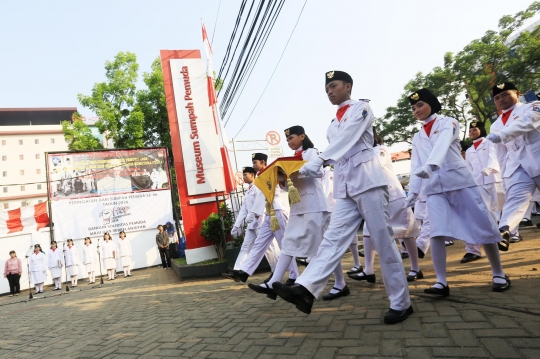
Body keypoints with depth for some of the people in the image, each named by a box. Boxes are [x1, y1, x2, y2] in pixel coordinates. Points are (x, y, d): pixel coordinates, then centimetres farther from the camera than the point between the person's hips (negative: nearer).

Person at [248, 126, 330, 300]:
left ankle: (340, 285, 7)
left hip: (313, 205, -8)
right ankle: (272, 284, -4)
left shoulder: (311, 152, 0)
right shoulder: (294, 158, 22)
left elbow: (318, 171, -19)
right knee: (289, 243, 0)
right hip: (298, 206, 8)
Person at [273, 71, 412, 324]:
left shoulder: (361, 108, 2)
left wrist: (318, 160, -25)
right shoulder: (333, 124, 24)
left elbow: (347, 139, -15)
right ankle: (305, 290, -17)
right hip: (345, 188, 7)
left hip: (367, 181, -6)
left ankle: (401, 303, 9)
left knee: (383, 242, -3)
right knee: (333, 238, -6)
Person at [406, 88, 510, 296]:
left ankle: (499, 274, 20)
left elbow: (442, 144, -20)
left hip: (459, 181, -3)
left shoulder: (448, 123, 2)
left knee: (482, 227, 2)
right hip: (434, 188, 4)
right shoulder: (417, 138, 17)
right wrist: (412, 192, -2)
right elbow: (416, 166, 11)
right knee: (437, 233, -11)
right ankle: (441, 282, -9)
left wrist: (431, 164, -40)